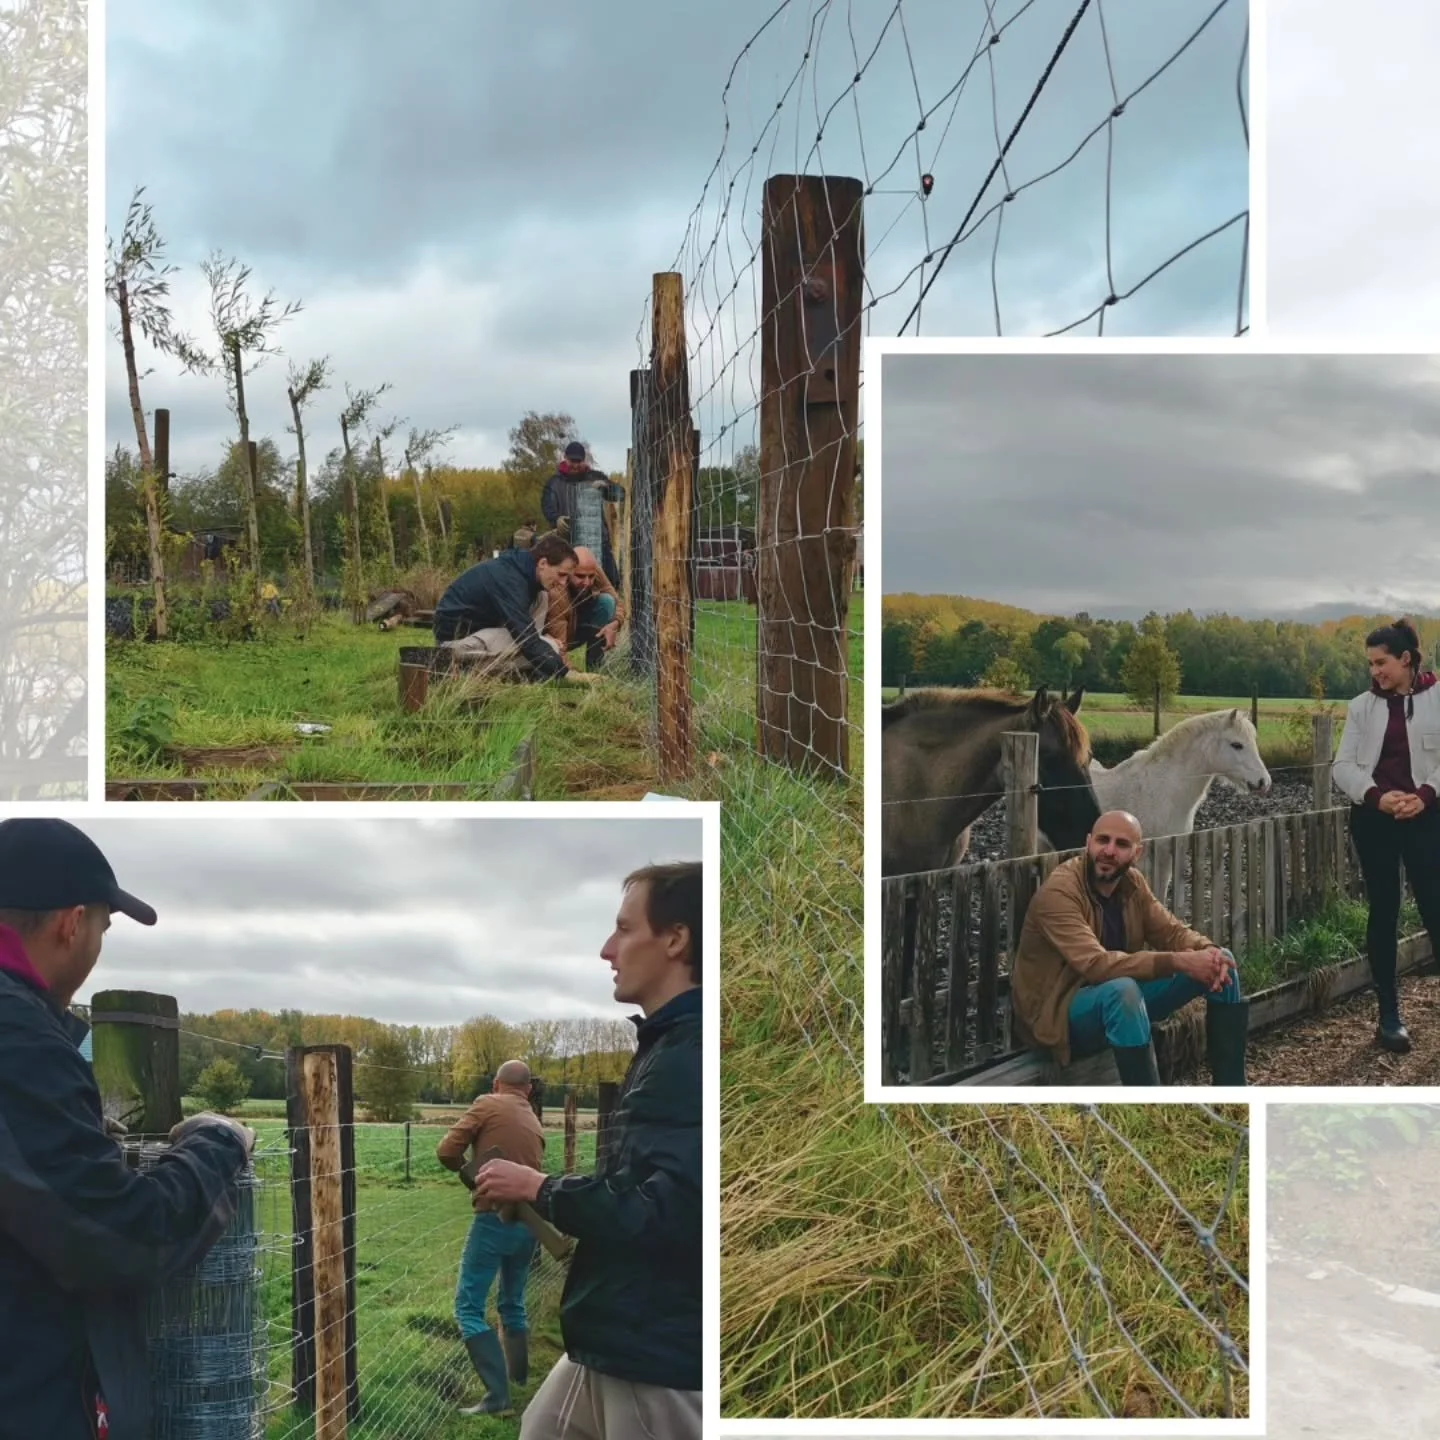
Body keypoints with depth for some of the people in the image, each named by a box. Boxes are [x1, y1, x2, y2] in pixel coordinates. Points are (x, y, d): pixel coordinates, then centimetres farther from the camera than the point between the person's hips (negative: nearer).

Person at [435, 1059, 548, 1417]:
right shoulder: (535, 1123, 15)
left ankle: (498, 1396, -11)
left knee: (469, 1307, -3)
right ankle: (519, 1377, 34)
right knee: (513, 1304, 24)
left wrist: (466, 1168, 10)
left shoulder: (488, 1105, -3)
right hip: (528, 1221, 7)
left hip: (495, 1220, -7)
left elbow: (446, 1151, -8)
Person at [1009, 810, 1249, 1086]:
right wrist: (1178, 961, -38)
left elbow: (1171, 931, 3)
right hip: (1061, 1012, -8)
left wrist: (1209, 951, -21)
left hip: (1119, 998, 8)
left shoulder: (1132, 883, 1)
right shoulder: (1058, 892, -24)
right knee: (1122, 990, -41)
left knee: (1221, 962, -1)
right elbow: (1096, 964, -35)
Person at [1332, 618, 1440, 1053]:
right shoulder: (1362, 706, 4)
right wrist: (1376, 795, -15)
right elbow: (1343, 765, 2)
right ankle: (1389, 1016, 15)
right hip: (1373, 819, 2)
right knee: (1383, 913, 7)